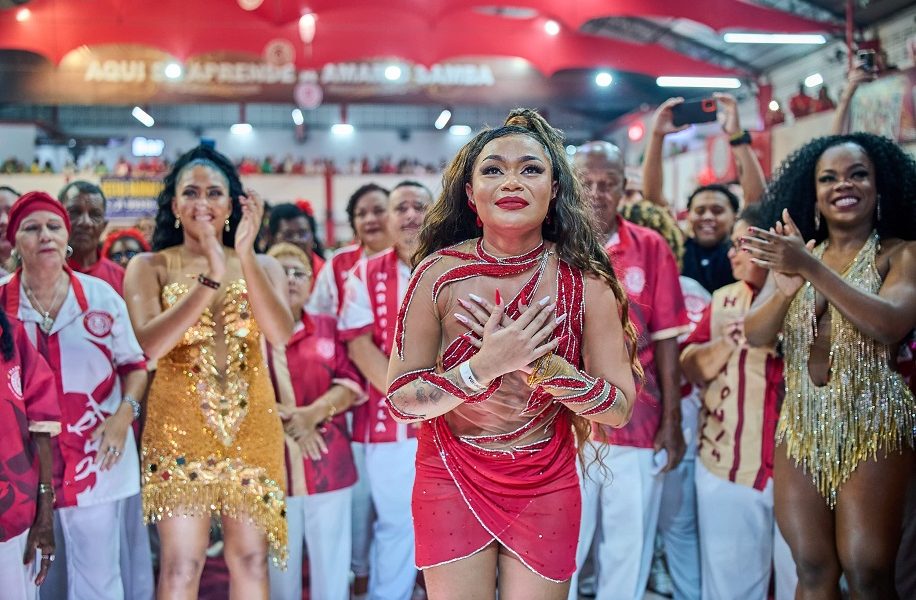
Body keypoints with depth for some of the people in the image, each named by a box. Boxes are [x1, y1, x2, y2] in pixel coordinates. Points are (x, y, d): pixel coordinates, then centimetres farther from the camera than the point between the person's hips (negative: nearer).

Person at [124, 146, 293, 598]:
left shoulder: (263, 266, 7)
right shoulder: (150, 267, 2)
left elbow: (281, 334, -12)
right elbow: (149, 344, -15)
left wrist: (245, 257, -20)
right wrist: (212, 276, -22)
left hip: (252, 426, 2)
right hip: (179, 425, -2)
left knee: (251, 559, 7)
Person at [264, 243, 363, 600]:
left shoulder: (329, 328, 11)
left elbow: (352, 382, 3)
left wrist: (314, 413, -13)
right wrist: (283, 417, -14)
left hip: (328, 463, 1)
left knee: (331, 559, 5)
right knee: (278, 562, 7)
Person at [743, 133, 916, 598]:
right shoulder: (793, 254, 9)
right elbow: (755, 335, -3)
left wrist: (812, 269, -29)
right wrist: (785, 289, -24)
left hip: (872, 425, -3)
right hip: (801, 424, 4)